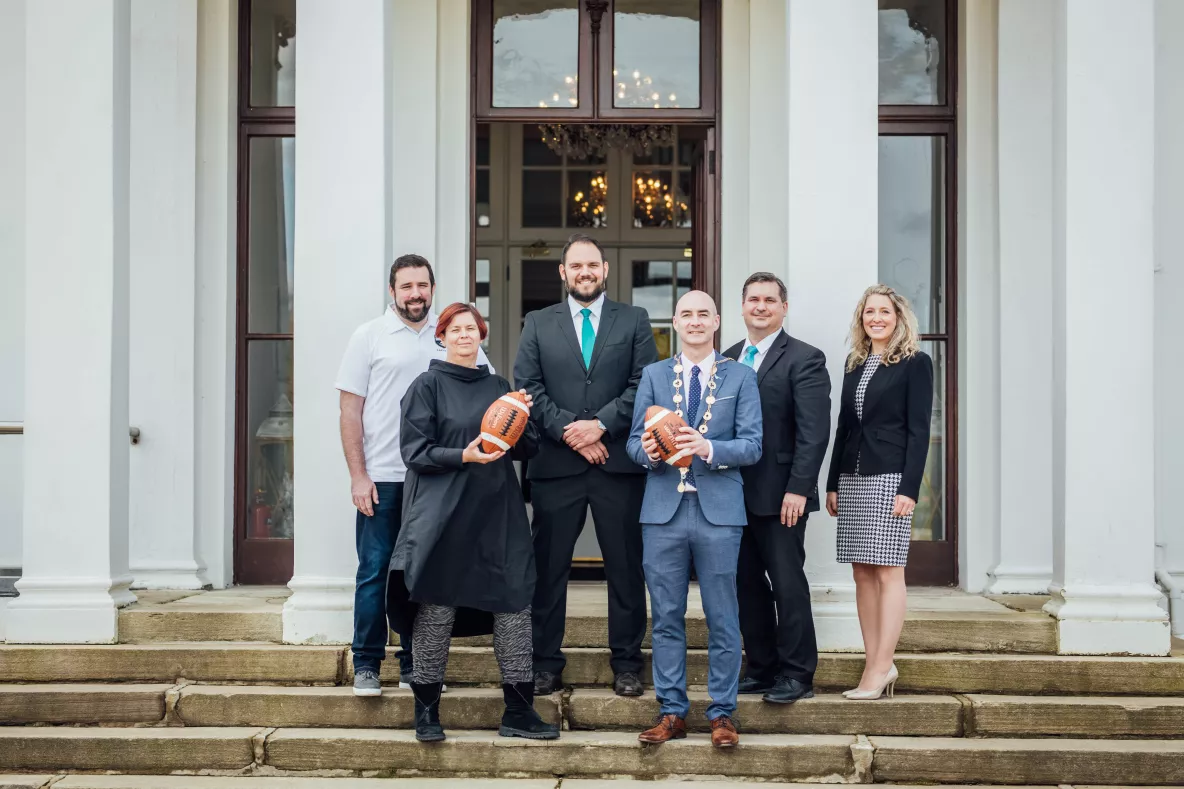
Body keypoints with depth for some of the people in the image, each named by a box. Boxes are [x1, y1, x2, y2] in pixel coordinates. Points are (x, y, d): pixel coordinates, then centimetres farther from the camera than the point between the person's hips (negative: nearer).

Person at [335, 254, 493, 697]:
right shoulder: (369, 337, 3)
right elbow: (350, 412, 1)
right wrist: (358, 475, -6)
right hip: (380, 479, -2)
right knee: (374, 571, 1)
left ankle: (414, 666, 17)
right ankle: (366, 665, 11)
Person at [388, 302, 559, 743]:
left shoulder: (498, 387, 16)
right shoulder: (429, 386, 2)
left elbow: (526, 451, 16)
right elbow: (415, 452, -5)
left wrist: (523, 418, -5)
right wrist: (463, 456, -19)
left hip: (498, 514, 4)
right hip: (443, 515, -4)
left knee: (514, 603, 0)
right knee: (437, 607, 1)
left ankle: (518, 713, 8)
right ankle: (426, 712, 14)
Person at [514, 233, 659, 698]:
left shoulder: (634, 321, 10)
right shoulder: (538, 325, 12)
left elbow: (645, 384, 0)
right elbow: (528, 388, 3)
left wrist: (601, 424, -11)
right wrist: (569, 431, -9)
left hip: (618, 463, 0)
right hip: (555, 465, 1)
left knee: (626, 567, 4)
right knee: (548, 567, 3)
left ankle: (627, 664, 14)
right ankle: (545, 664, 12)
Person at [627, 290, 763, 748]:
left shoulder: (741, 377, 6)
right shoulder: (654, 376, 12)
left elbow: (752, 446, -3)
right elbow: (634, 441, 8)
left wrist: (708, 448, -20)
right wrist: (648, 451, -14)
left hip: (718, 509, -2)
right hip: (663, 509, 2)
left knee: (722, 619, 3)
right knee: (666, 617, 6)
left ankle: (722, 714, 13)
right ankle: (672, 712, 16)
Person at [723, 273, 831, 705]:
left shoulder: (805, 359, -5)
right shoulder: (727, 360, 14)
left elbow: (814, 431, -12)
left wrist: (798, 489, -19)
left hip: (780, 494, -6)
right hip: (734, 492, 6)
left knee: (787, 582, -1)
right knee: (747, 583, 11)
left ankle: (796, 674, 9)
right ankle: (761, 668, 22)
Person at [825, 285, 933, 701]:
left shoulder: (915, 363, -2)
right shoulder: (855, 363, 16)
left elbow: (918, 429, -7)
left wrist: (909, 489, -15)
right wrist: (833, 484, 13)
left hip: (889, 477, -6)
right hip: (852, 477, 6)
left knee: (887, 572, -5)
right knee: (862, 573, 6)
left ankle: (881, 666, -2)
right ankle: (873, 662, 11)